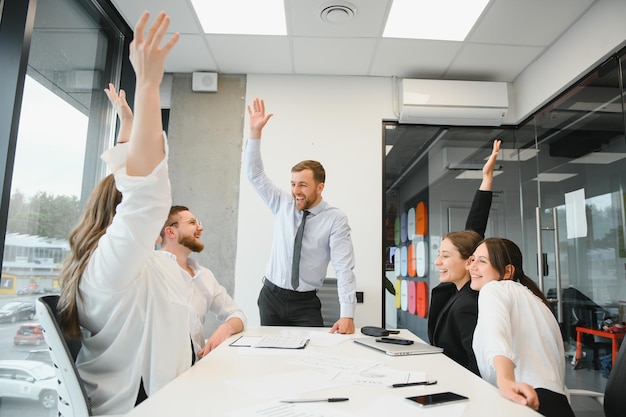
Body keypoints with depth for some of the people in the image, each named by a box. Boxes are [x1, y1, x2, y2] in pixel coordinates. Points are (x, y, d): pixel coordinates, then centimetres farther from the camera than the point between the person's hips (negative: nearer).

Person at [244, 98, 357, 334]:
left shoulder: (336, 219, -12)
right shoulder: (282, 204, 0)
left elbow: (344, 268, -17)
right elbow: (255, 175, 0)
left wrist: (347, 315, -26)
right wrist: (255, 132, -11)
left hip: (306, 303, -3)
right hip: (271, 296, 3)